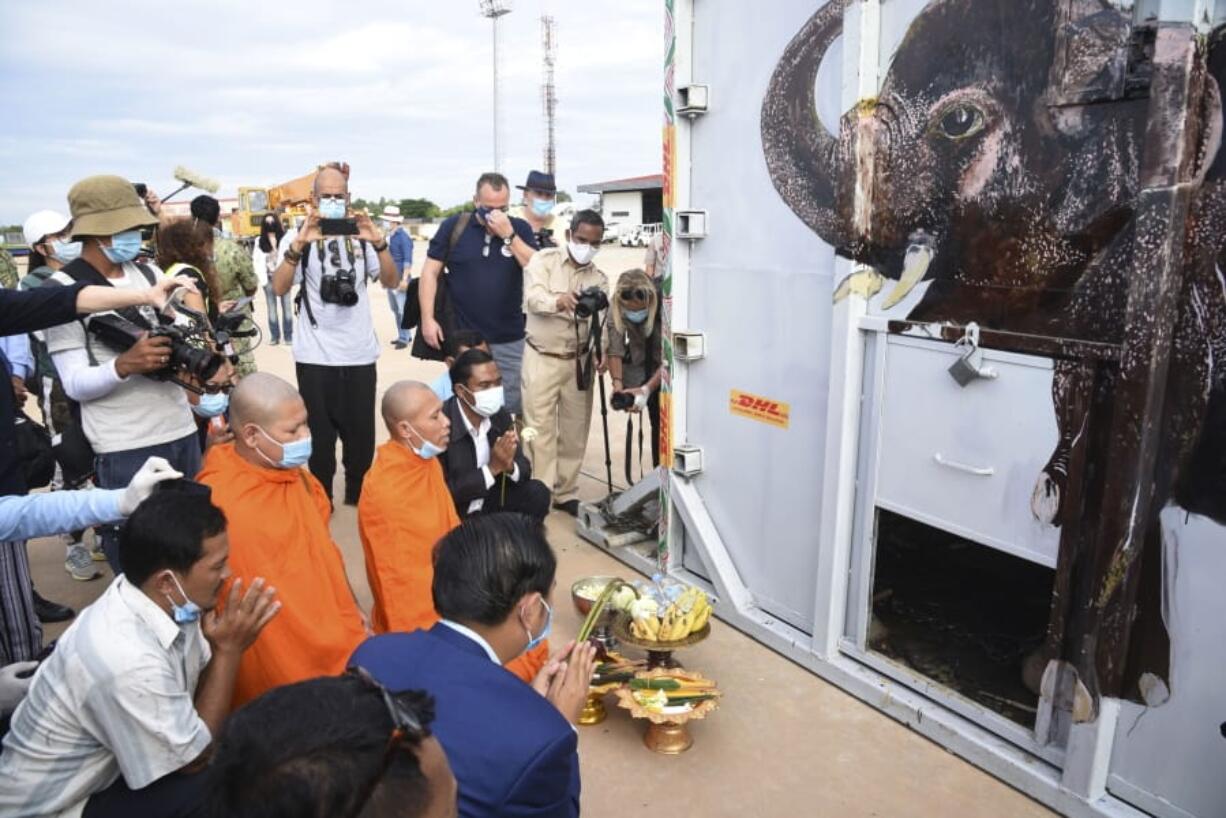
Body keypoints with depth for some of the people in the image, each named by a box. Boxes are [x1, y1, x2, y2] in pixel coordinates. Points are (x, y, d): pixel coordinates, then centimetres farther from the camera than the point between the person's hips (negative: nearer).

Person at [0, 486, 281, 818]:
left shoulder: (170, 601, -13)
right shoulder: (126, 659, -35)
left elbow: (199, 687, 1)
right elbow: (194, 760, -20)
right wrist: (229, 649, -23)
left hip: (103, 769, 7)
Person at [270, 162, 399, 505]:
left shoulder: (361, 236, 7)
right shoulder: (299, 239, 1)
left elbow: (391, 282, -3)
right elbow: (279, 288, -13)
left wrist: (379, 243, -19)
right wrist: (298, 244, -26)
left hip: (360, 354, 2)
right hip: (315, 356, -2)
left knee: (361, 434, 9)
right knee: (320, 435, 6)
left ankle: (359, 497, 27)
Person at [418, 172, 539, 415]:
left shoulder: (520, 228, 3)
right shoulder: (454, 226, -1)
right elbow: (430, 271, 1)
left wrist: (508, 235, -15)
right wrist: (427, 318, -6)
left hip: (510, 342, 1)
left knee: (516, 406, 8)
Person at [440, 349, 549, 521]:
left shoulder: (501, 415, -4)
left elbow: (525, 468, 1)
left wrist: (510, 466, -22)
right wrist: (492, 468, -27)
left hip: (488, 501, 6)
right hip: (453, 512, -6)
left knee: (536, 493, -12)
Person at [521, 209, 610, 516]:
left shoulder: (599, 279, 5)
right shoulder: (545, 260, -5)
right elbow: (533, 298, -23)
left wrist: (600, 350, -26)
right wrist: (558, 301, -45)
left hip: (578, 361, 4)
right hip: (541, 358, -3)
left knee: (575, 430, 8)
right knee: (541, 428, -2)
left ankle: (566, 493, 21)